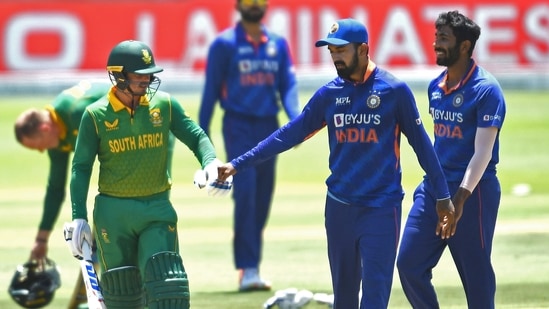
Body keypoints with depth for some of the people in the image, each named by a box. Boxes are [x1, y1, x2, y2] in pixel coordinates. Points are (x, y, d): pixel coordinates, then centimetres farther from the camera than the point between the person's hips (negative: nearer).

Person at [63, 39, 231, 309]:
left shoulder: (165, 105, 1)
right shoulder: (96, 115, -4)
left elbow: (195, 136, 5)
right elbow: (81, 168, -1)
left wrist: (210, 163, -17)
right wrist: (78, 218, -8)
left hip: (157, 208, 1)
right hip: (113, 213, -1)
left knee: (168, 287, -11)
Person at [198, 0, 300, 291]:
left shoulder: (278, 44, 11)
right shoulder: (224, 44, -1)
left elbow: (288, 85, 6)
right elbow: (211, 89, -1)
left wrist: (295, 121, -11)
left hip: (269, 126, 5)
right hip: (239, 125, -5)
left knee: (263, 199, 6)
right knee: (245, 193, -15)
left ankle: (251, 268, 13)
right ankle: (247, 269, -16)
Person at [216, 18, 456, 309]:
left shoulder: (394, 90, -5)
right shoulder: (329, 94, 5)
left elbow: (420, 143, -1)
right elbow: (289, 134, 6)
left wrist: (443, 198, -1)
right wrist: (237, 164, 1)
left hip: (381, 208, -4)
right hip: (339, 207, 4)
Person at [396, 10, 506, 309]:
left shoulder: (486, 90, -14)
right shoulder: (436, 86, 10)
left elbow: (483, 152, -19)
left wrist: (459, 199, -28)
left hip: (472, 193, -7)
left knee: (476, 274, 0)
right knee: (409, 264, 1)